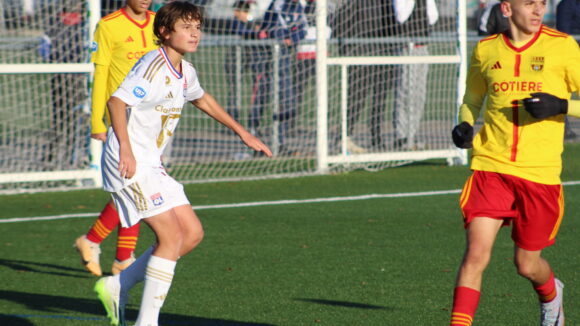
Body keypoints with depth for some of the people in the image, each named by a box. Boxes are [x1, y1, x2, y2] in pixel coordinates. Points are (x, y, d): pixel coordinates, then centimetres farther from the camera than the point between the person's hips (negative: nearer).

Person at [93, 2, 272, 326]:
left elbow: (202, 99, 33)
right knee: (172, 237, -15)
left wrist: (242, 132, 35)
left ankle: (117, 287, 14)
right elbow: (117, 101, -27)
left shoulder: (185, 71, 12)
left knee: (193, 233, 6)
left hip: (152, 165, 10)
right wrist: (125, 149, -36)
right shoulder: (153, 66, -17)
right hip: (129, 163, -10)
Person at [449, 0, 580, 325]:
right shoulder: (486, 50, 5)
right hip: (491, 167, 1)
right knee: (476, 252, -14)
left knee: (527, 264, 10)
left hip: (540, 173, -1)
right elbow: (472, 99, 21)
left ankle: (551, 294, 45)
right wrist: (465, 125, 1)